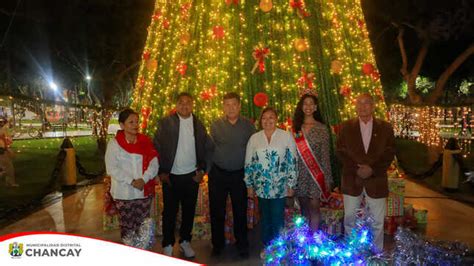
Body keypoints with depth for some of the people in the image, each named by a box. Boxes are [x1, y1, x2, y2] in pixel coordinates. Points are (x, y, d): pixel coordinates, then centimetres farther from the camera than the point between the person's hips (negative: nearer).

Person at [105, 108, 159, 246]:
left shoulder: (145, 142, 4)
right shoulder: (114, 144, -4)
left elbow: (154, 163, -2)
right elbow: (112, 168, -11)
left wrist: (144, 179, -17)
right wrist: (132, 181, -17)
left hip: (144, 192, 2)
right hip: (124, 193, -2)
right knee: (127, 229, 10)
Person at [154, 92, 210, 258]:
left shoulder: (198, 124, 4)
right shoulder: (166, 123, -4)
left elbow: (204, 149, 7)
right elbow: (158, 147, -5)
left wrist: (201, 170, 0)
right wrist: (161, 172, -9)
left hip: (192, 175, 2)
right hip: (171, 176, -2)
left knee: (189, 211, 13)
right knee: (170, 211, 9)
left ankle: (185, 241, 31)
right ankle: (168, 245, 25)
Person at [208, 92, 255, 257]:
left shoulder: (248, 125, -1)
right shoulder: (216, 125, 0)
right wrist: (209, 170, 0)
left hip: (239, 174, 0)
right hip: (218, 174, 1)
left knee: (240, 211, 10)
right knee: (217, 211, 10)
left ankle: (242, 245, 29)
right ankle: (217, 244, 29)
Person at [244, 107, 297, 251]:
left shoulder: (286, 136, -5)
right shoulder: (254, 138, 2)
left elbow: (292, 162, -4)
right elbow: (249, 163, 5)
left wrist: (291, 184, -5)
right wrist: (249, 185, 5)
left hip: (280, 186, -2)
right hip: (261, 186, 2)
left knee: (278, 219, 5)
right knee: (265, 217, 14)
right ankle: (266, 247, 30)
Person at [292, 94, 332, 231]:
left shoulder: (322, 128, -2)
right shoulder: (296, 127, 6)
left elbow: (325, 155, -2)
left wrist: (327, 179, -4)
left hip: (316, 174, -3)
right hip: (299, 174, 3)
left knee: (314, 208, -3)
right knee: (304, 209, 13)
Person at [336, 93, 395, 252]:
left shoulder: (385, 128, 3)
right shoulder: (346, 127, 4)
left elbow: (389, 153, -1)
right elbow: (341, 151, 0)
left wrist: (372, 169, -14)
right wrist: (356, 169, -12)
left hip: (376, 181, 0)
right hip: (352, 180, 1)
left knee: (377, 222, 9)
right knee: (349, 220, 10)